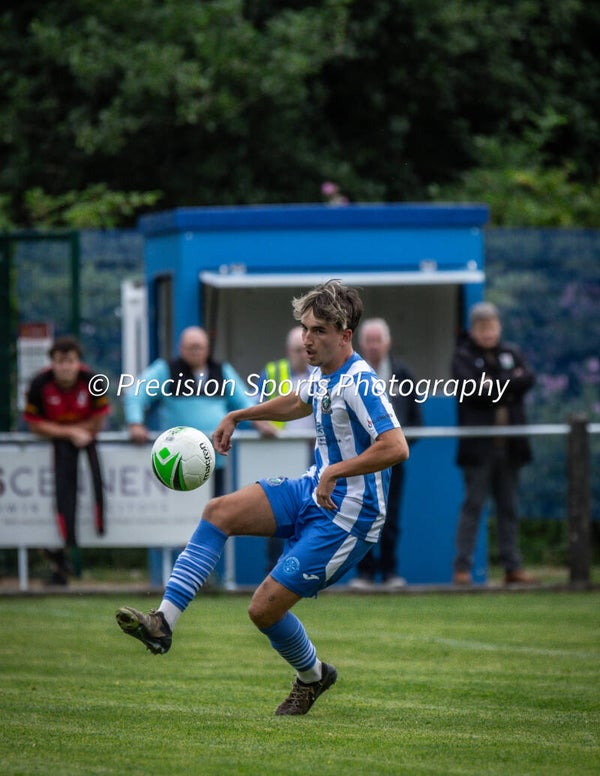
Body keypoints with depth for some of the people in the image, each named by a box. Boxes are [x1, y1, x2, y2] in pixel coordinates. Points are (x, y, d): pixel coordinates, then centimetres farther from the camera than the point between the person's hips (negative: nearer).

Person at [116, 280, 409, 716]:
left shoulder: (358, 384, -21)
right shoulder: (324, 373, 8)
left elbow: (396, 448, -32)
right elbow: (299, 403, 33)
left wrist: (336, 472, -31)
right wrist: (238, 417, 29)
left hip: (345, 516, -9)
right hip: (312, 491, 9)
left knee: (265, 608, -8)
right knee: (220, 511, -10)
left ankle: (313, 677, 23)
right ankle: (163, 623, -15)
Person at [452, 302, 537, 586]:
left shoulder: (511, 354, 13)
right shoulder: (463, 357, 1)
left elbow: (528, 379, -5)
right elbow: (472, 391, -16)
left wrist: (494, 385, -12)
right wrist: (510, 384, -7)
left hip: (509, 445, 4)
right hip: (478, 445, -4)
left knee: (509, 507, 8)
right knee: (473, 505, -5)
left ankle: (512, 565, 11)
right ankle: (462, 567, -4)